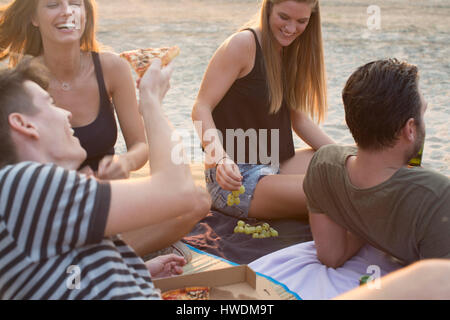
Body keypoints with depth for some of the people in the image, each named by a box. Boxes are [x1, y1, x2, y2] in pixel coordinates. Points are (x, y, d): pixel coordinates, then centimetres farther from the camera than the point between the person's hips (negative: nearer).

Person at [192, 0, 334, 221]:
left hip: (275, 166, 8)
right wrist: (220, 159, -34)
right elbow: (201, 108, -16)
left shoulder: (289, 50, 11)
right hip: (234, 177, -8)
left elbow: (297, 118, 13)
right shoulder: (243, 44, -12)